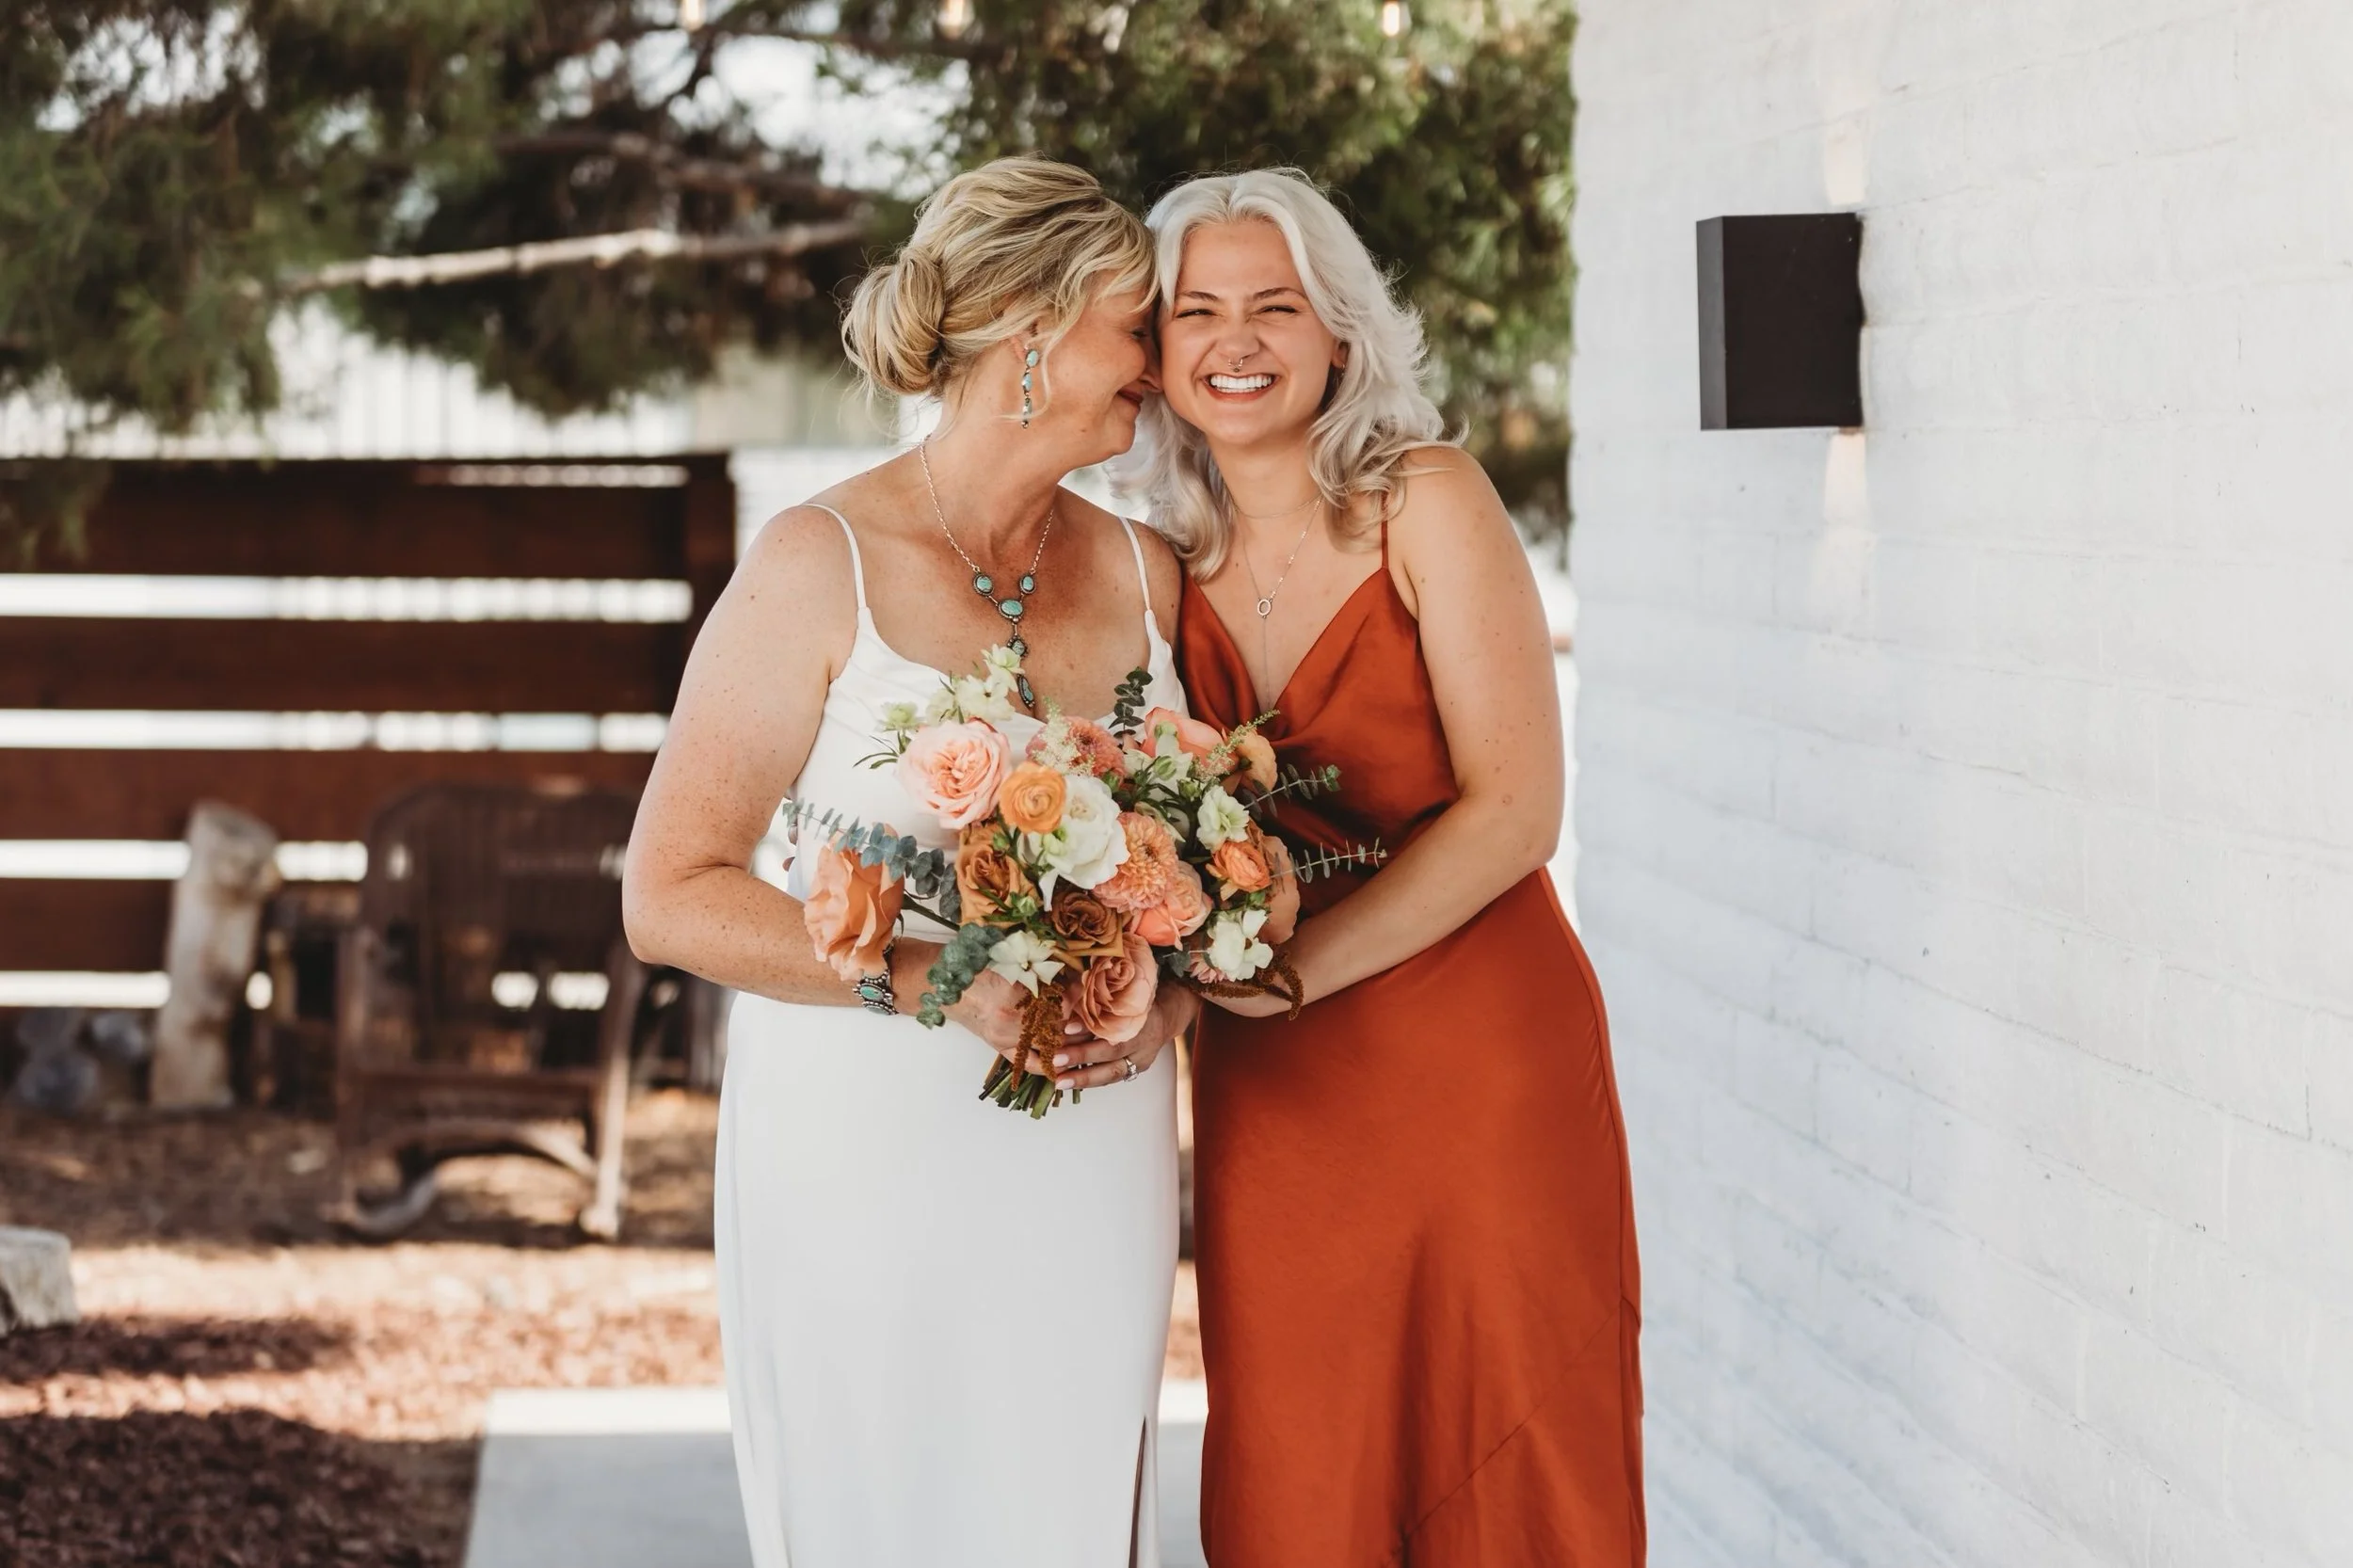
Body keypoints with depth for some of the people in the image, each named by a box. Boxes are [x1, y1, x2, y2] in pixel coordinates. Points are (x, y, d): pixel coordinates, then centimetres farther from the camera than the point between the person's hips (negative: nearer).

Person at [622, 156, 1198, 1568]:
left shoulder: (1143, 576, 7)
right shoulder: (823, 568, -7)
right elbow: (671, 895, -10)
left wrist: (1171, 993, -4)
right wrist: (932, 979, -20)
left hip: (1090, 1175, 4)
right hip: (865, 1171, -4)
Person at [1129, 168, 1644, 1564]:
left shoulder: (1425, 503, -7)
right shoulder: (1172, 560, 6)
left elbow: (1513, 812, -13)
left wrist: (1288, 967, -20)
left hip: (1482, 1065, -4)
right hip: (1272, 1094, 4)